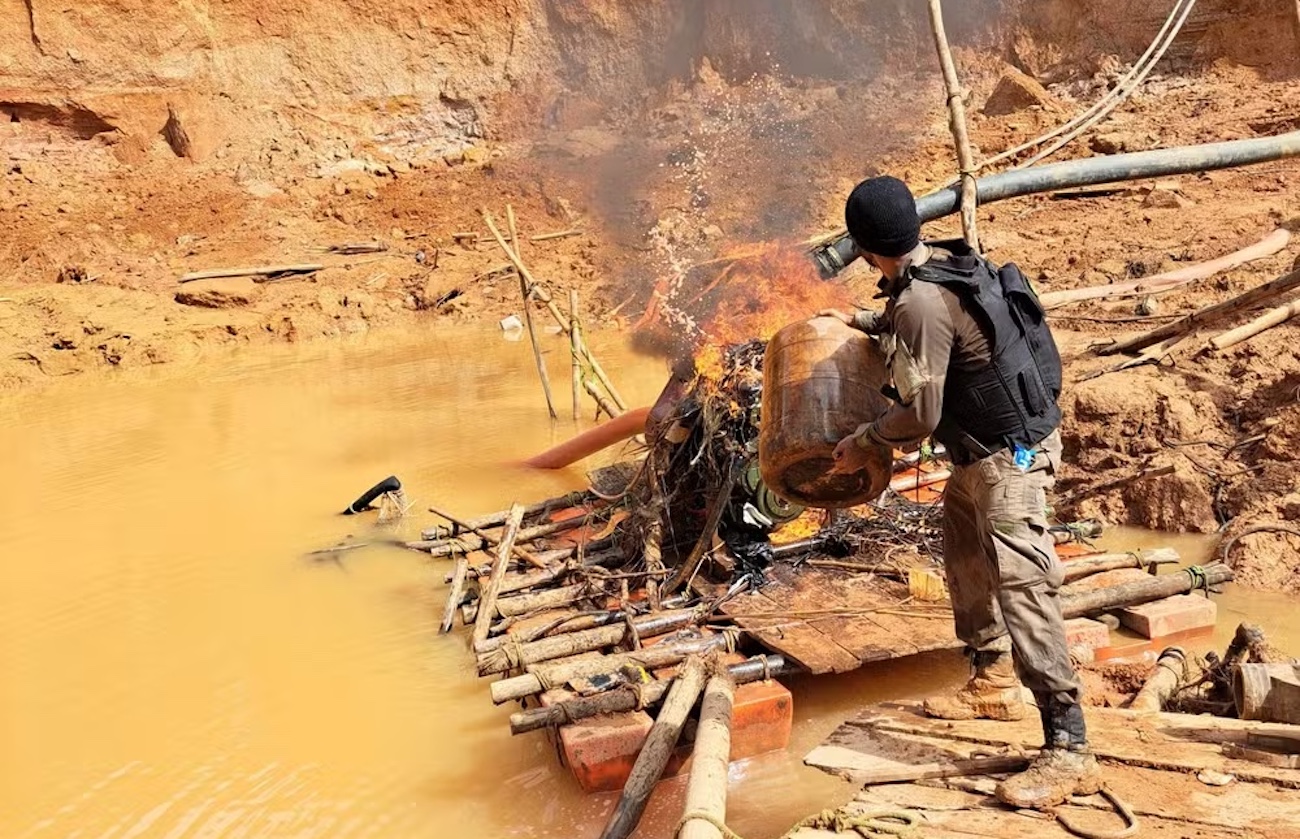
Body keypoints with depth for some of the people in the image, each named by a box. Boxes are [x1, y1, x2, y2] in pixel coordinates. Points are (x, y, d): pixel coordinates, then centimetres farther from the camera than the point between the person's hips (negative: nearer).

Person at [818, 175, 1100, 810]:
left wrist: (859, 445, -6)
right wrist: (863, 322, 32)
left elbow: (919, 413, -22)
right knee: (965, 563, 23)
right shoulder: (945, 262, 4)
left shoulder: (921, 301, -25)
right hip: (986, 451, 11)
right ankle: (992, 684, 38)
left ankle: (1068, 752, -14)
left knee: (1021, 589, -14)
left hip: (1008, 454, -11)